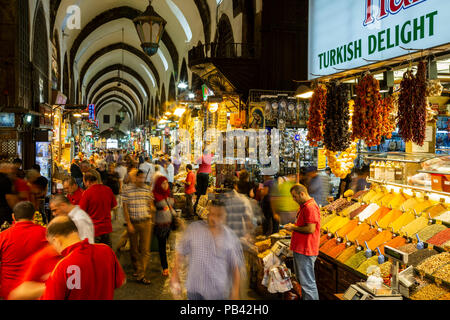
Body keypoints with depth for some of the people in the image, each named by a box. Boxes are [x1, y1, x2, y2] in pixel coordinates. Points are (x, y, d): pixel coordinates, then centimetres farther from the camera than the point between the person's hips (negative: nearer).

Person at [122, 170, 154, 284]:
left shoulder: (147, 189, 2)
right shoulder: (127, 189, -6)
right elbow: (125, 207, -5)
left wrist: (151, 218, 8)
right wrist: (129, 223, -9)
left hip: (146, 222, 1)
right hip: (132, 222, -1)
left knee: (145, 249, -2)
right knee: (134, 249, 12)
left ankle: (141, 275, 2)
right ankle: (137, 269, 32)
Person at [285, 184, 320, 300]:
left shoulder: (310, 207, -18)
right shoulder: (303, 206, 16)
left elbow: (310, 229, -24)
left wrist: (294, 228, -12)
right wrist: (293, 226, 11)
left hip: (305, 251, -11)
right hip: (299, 249, 11)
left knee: (307, 282, -4)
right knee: (301, 279, 20)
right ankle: (304, 298, 32)